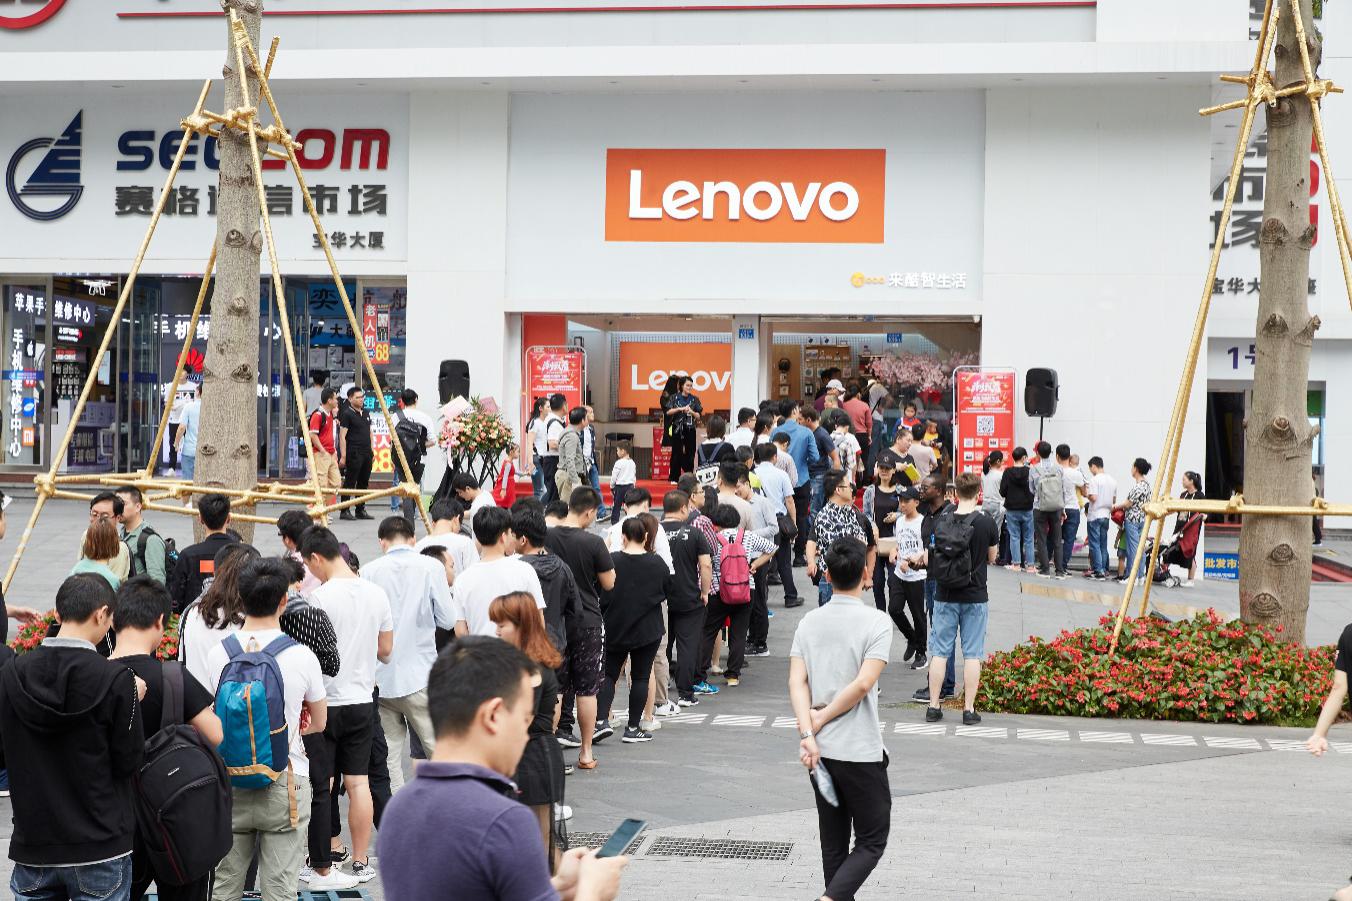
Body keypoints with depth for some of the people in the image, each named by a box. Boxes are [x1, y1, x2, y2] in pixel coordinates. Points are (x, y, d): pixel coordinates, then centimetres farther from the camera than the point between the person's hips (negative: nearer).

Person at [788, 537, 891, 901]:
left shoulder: (809, 622, 4)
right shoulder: (876, 621, -10)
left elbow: (797, 682, -6)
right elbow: (863, 684, -19)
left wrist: (808, 734, -12)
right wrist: (821, 719, -10)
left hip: (819, 750, 5)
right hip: (860, 751, -5)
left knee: (834, 842, 16)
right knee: (871, 841, 5)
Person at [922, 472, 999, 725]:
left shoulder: (939, 522, -6)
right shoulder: (987, 523, -9)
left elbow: (927, 560, -1)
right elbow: (991, 558, 4)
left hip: (945, 597, 2)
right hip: (975, 597, -1)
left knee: (939, 652, 9)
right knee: (972, 654, 5)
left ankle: (933, 707, 11)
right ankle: (969, 709, 6)